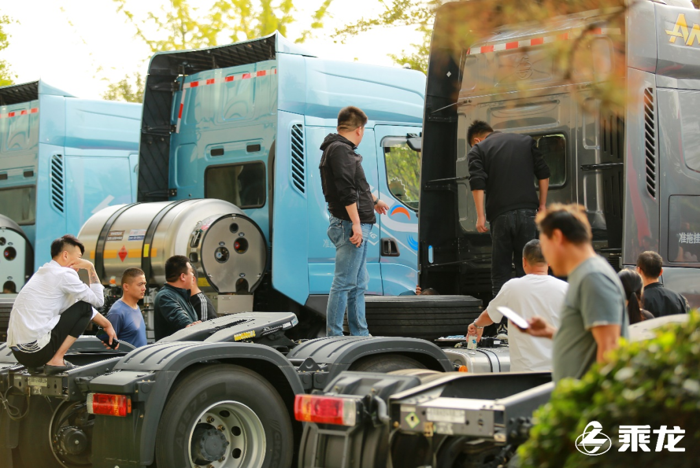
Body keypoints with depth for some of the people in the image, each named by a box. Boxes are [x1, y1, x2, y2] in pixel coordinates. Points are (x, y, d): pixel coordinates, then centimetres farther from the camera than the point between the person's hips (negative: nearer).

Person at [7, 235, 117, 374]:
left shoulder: (42, 273, 21)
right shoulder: (64, 274, -8)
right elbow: (98, 300, -2)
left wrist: (106, 324, 29)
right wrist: (90, 268, 7)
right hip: (37, 350, -9)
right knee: (84, 307, 2)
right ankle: (56, 361, -5)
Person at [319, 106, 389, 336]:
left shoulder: (339, 148, 20)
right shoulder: (340, 149, -13)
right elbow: (346, 189, -22)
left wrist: (373, 200, 51)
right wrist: (355, 222, -24)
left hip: (358, 226, 11)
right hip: (350, 225, -11)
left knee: (359, 283, 15)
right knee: (344, 283, -9)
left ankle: (360, 335, 22)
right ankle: (333, 337, -7)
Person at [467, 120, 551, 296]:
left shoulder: (477, 150, 7)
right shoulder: (526, 141, 17)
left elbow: (477, 183, -8)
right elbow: (543, 174, 11)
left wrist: (480, 216, -10)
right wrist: (542, 204, 16)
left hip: (500, 215, -2)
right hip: (527, 212, 2)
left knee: (500, 271, 5)